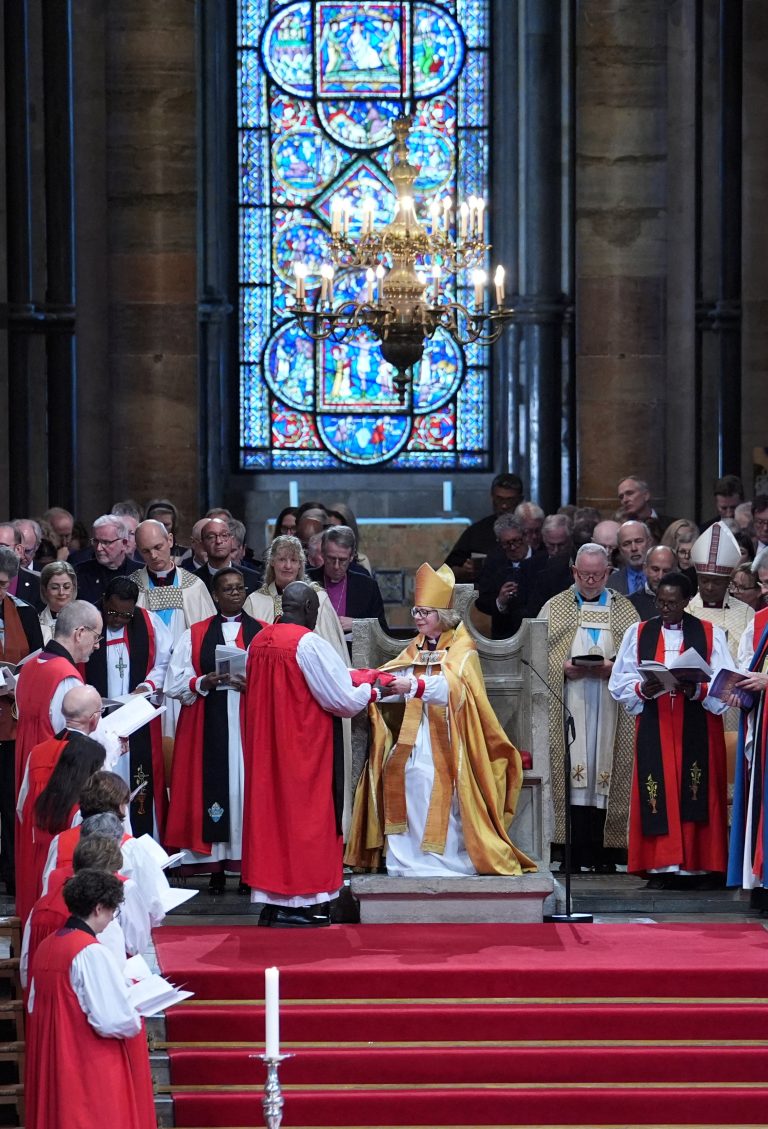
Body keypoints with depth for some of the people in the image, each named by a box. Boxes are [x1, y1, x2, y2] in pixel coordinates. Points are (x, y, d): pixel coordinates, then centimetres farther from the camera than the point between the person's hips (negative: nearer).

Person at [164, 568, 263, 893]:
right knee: (212, 786, -4)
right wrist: (202, 683, -12)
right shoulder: (194, 635, 11)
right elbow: (174, 683, 5)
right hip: (208, 729, 0)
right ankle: (216, 867, 2)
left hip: (250, 725, 0)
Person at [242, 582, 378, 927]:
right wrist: (368, 691, 6)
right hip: (304, 748, -7)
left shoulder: (258, 642, 6)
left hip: (265, 747, 7)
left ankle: (272, 900, 14)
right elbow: (342, 700, -14)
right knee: (304, 814, 1)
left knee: (271, 810, 11)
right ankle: (302, 899, 3)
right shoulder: (309, 643, -16)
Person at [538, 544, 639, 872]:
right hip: (567, 706, -1)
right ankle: (572, 854, -4)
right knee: (569, 771, -6)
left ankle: (604, 853, 2)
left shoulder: (624, 609, 13)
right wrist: (563, 668, -12)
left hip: (611, 706, 1)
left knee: (606, 771, -2)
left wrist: (614, 667, -12)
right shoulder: (554, 607, 11)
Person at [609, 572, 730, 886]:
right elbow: (620, 683, 5)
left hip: (698, 730, -1)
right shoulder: (638, 633, 9)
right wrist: (642, 690, -14)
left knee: (698, 796, -4)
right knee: (658, 796, -4)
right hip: (654, 729, 1)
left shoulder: (710, 634, 6)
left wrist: (697, 690, -19)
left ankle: (701, 865, 0)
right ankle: (662, 866, -2)